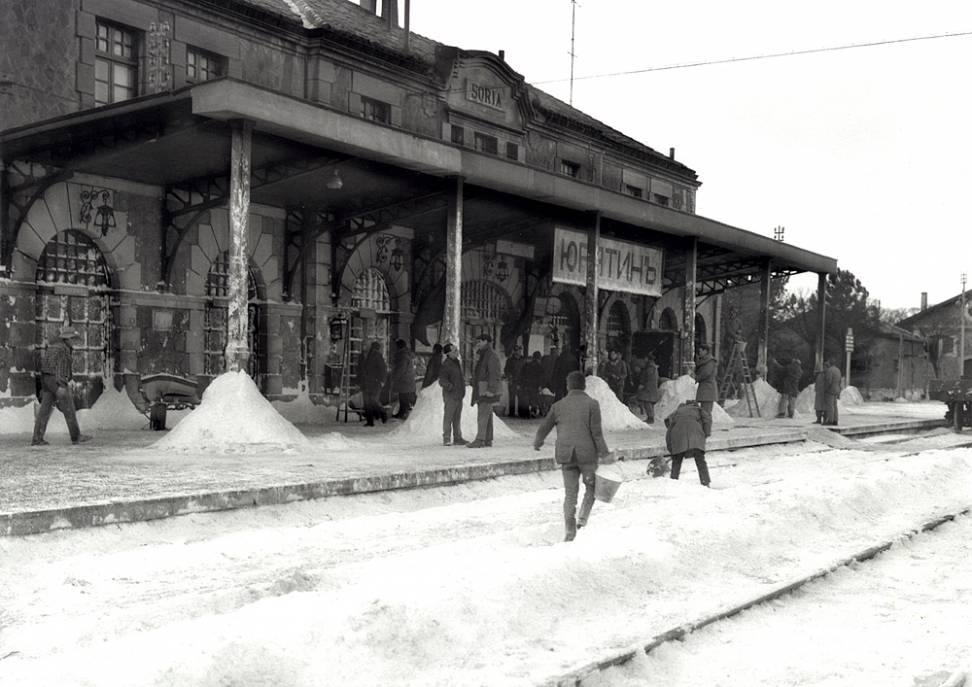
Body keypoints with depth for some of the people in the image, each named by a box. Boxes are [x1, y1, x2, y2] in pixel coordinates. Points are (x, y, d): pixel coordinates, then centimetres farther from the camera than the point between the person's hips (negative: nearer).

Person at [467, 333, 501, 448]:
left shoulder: (492, 355, -11)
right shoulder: (484, 355, 21)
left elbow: (494, 374, -18)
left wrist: (491, 390, -24)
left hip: (488, 390, -10)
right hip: (481, 390, 10)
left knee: (483, 415, -14)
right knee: (487, 415, 7)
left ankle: (479, 440, -19)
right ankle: (488, 440, 8)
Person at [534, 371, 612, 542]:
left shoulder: (558, 406, 6)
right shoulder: (592, 404, -4)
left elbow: (544, 428, 11)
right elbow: (597, 432, -11)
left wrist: (537, 443, 30)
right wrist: (604, 454, -6)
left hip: (565, 455, 3)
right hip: (587, 454, -2)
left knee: (570, 492, 11)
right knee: (591, 487, 18)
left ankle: (570, 530, 7)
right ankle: (583, 516, -2)